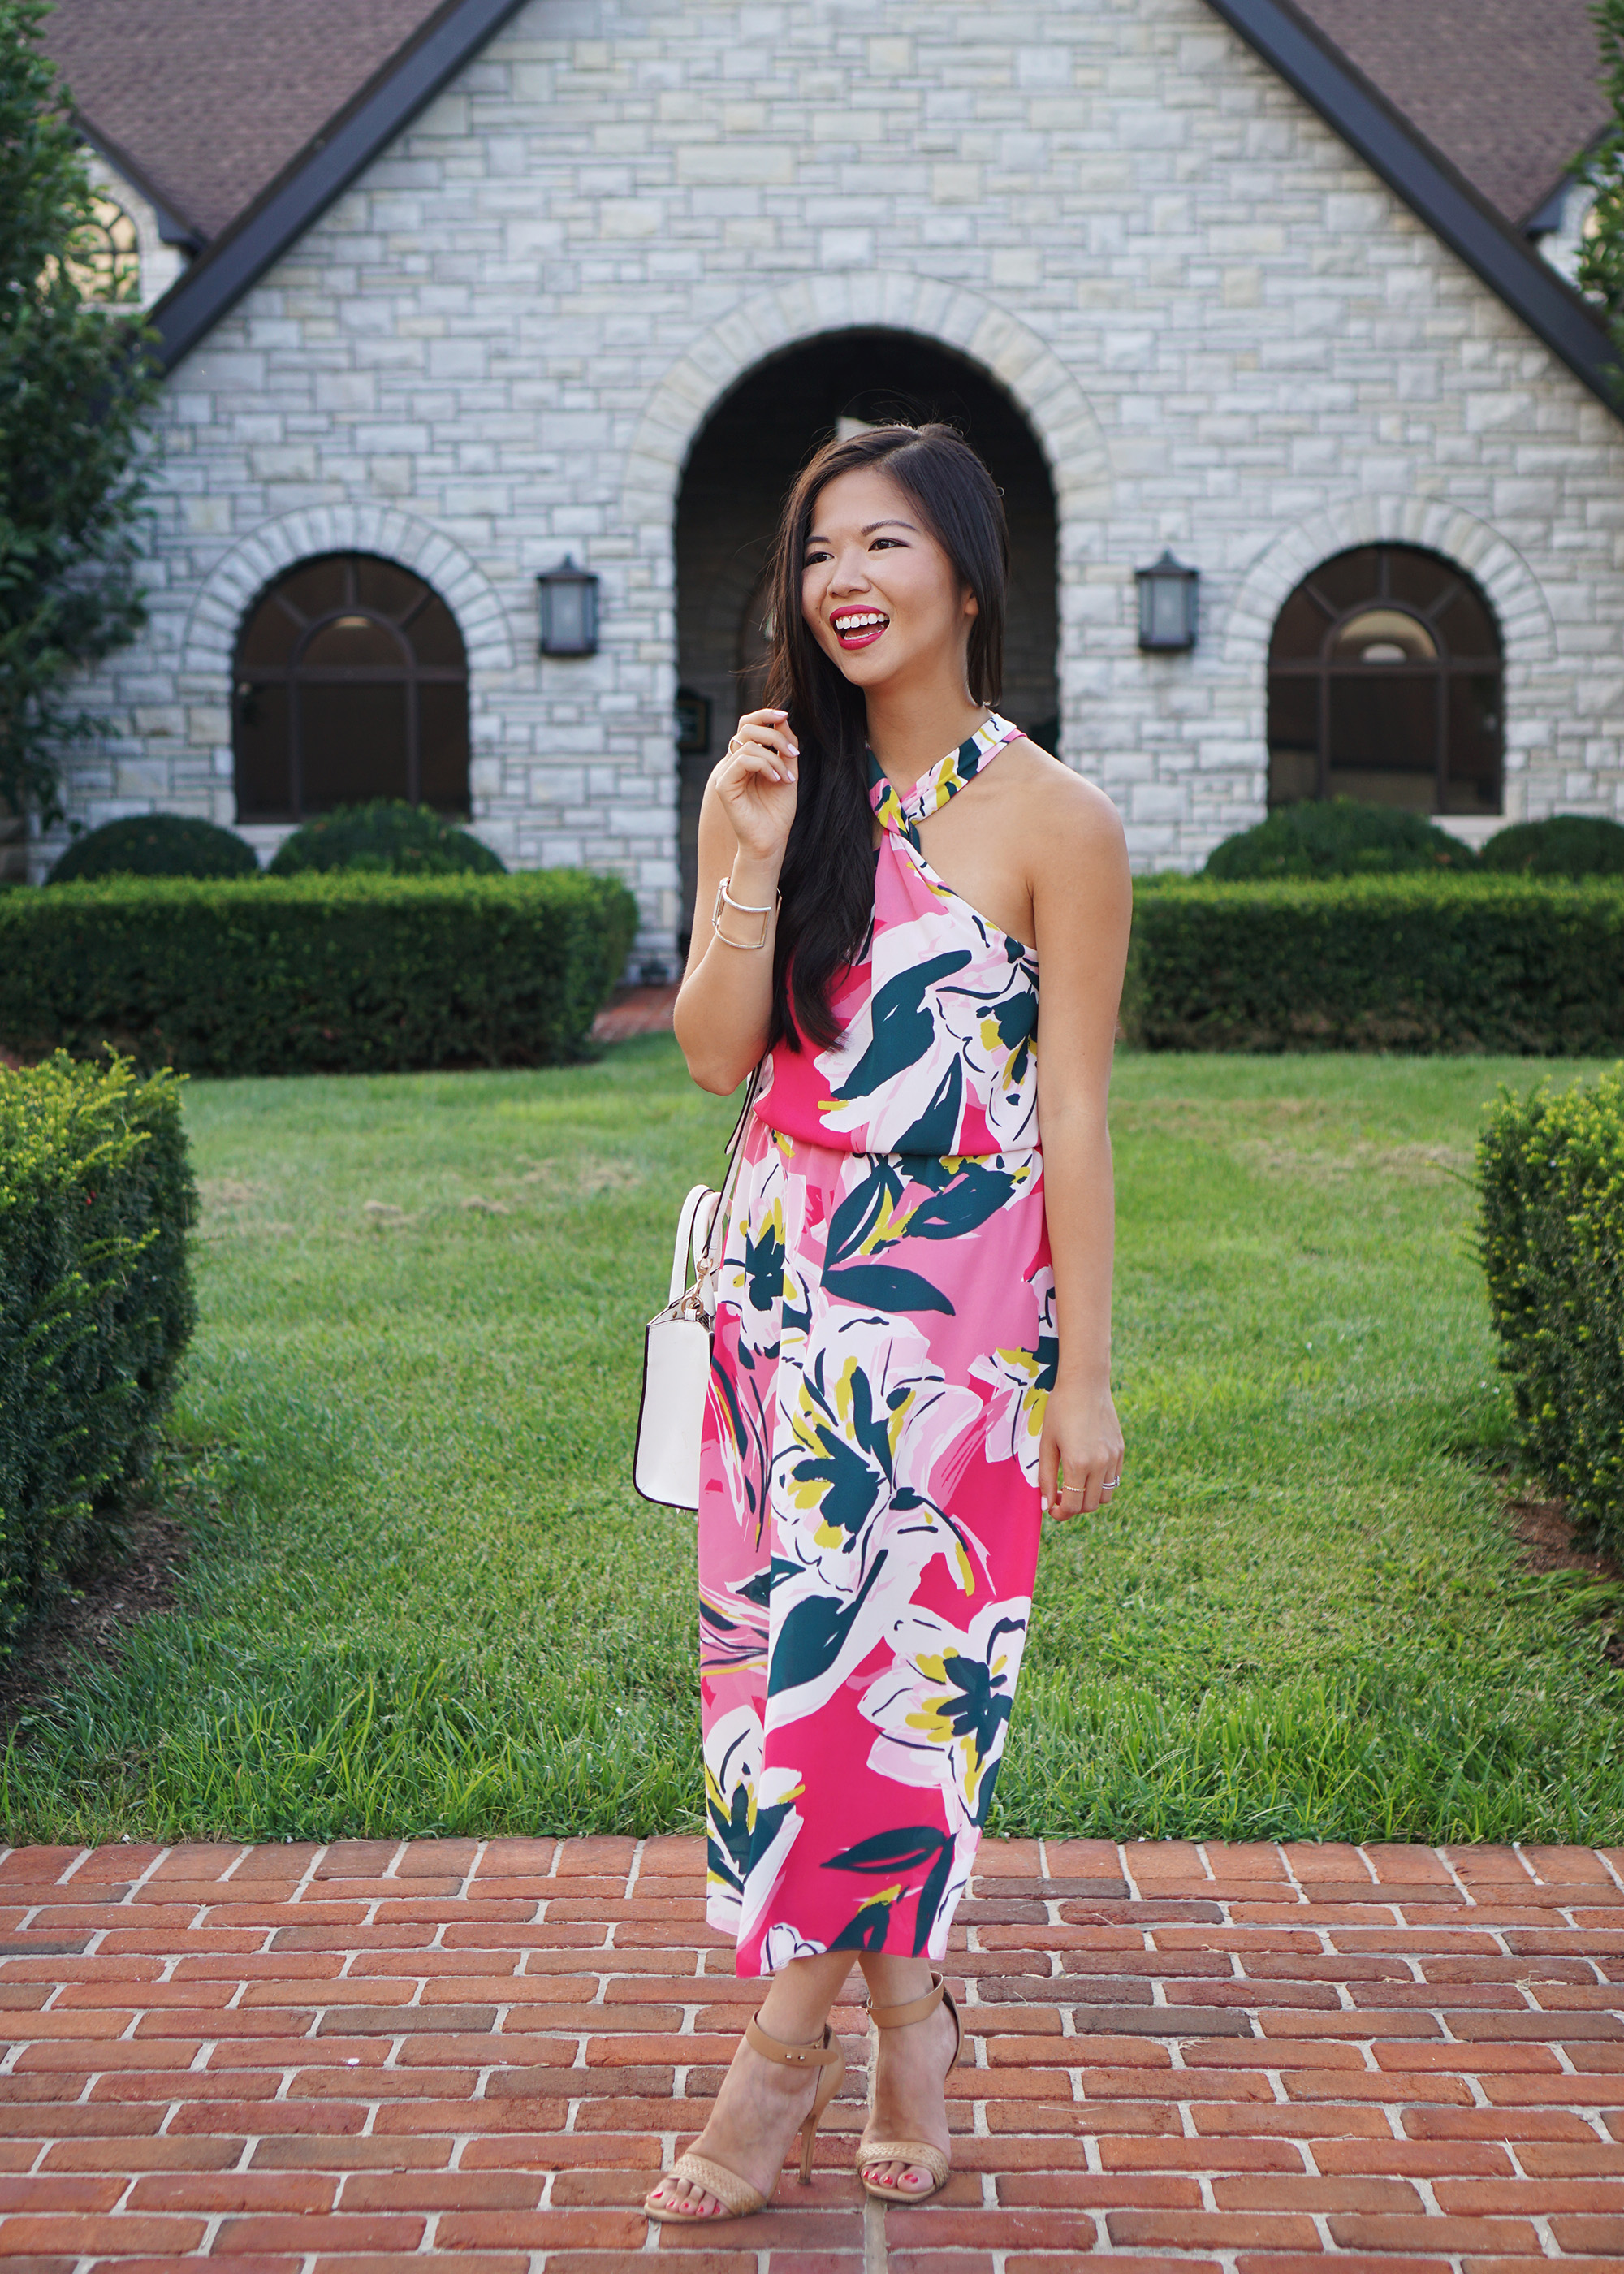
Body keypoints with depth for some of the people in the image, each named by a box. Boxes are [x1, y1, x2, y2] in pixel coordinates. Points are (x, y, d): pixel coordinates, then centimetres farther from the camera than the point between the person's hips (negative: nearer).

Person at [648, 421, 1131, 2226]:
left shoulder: (1052, 822, -6)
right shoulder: (768, 788, 7)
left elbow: (1072, 1115, -6)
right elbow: (714, 1053, 1)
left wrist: (1085, 1377, -6)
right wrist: (759, 859, -13)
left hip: (959, 1298, -4)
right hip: (785, 1283, 4)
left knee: (896, 1647, -4)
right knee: (790, 1638, 5)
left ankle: (791, 2035, 9)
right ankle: (906, 2010, 19)